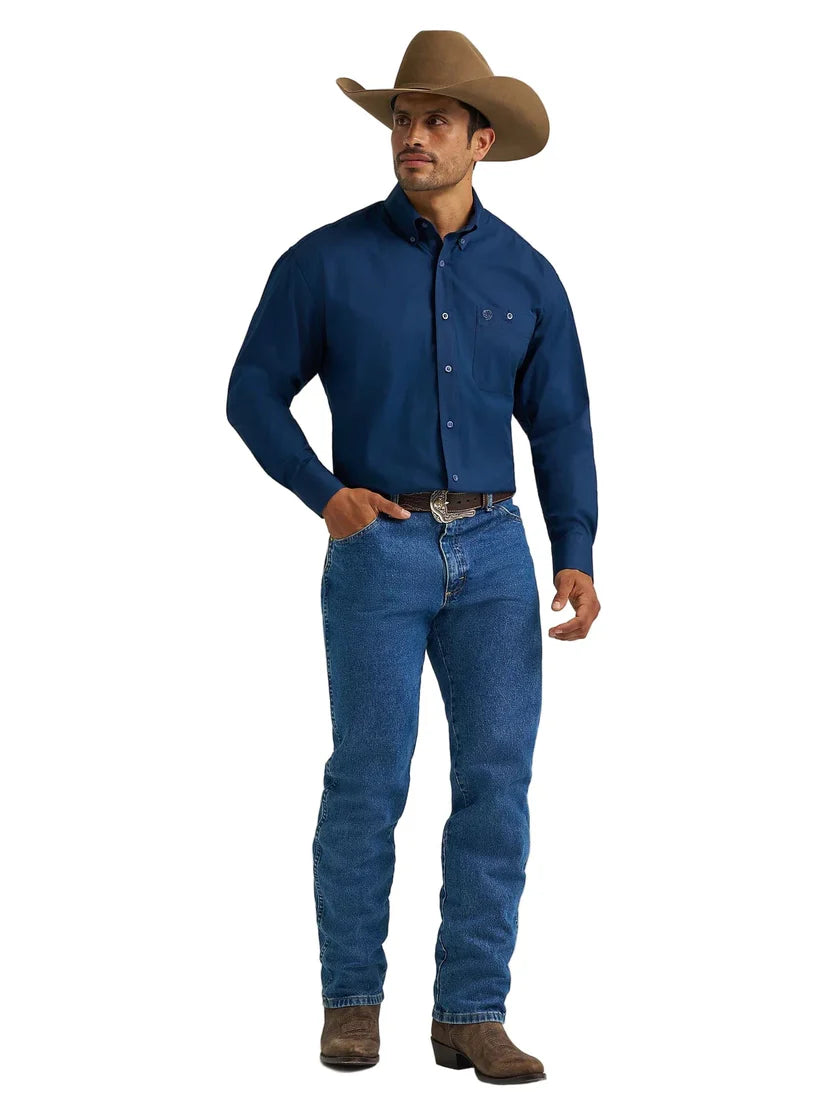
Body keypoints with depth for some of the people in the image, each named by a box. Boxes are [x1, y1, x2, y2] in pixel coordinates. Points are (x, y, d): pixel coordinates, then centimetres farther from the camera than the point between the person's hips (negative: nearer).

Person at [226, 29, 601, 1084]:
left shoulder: (526, 276, 6)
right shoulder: (327, 261, -1)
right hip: (378, 549, -2)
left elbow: (559, 428, 8)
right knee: (369, 777, -2)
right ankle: (352, 999, 15)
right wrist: (326, 494, -11)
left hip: (494, 552, 3)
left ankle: (470, 1014, 6)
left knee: (498, 776, -2)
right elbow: (253, 392, 3)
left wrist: (576, 557, -4)